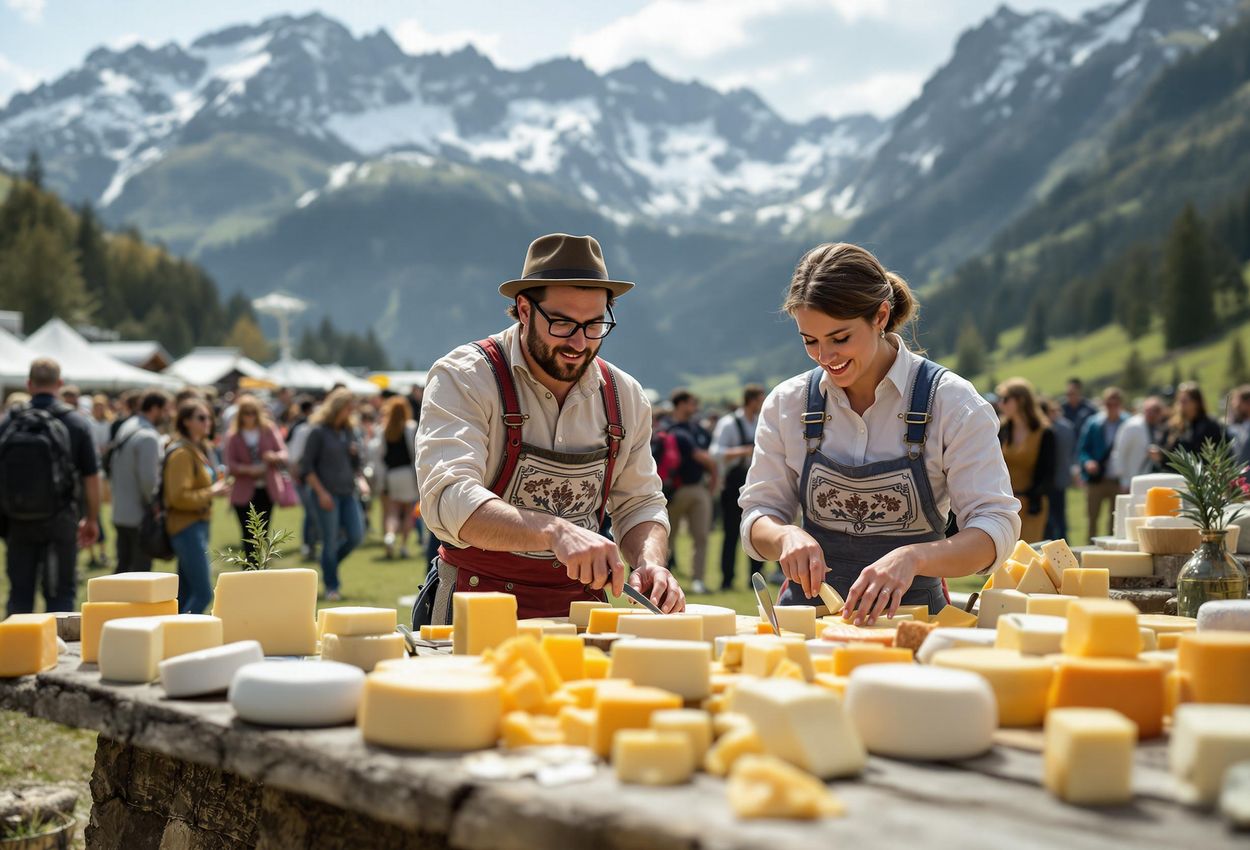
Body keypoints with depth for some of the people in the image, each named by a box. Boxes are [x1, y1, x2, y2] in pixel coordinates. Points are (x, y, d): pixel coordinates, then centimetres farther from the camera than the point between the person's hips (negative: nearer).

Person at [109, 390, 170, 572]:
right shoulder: (148, 437, -16)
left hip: (120, 514, 9)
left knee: (123, 565, 15)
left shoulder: (124, 430, 13)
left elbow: (112, 474, 16)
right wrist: (156, 506, -9)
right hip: (140, 516, -9)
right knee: (140, 569, -3)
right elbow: (148, 479, -23)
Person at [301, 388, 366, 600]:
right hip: (327, 493, -6)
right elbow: (306, 465, -7)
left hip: (349, 492, 6)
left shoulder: (351, 430, 11)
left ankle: (329, 565, 26)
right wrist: (321, 492, -12)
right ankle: (331, 587, 8)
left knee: (356, 535, 0)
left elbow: (358, 464, 18)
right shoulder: (319, 431, -6)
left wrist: (357, 453, -6)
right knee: (330, 541, -3)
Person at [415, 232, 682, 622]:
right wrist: (554, 531, -37)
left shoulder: (624, 396, 8)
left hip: (580, 607, 5)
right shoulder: (463, 378, -9)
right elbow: (448, 499, -23)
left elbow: (639, 504, 16)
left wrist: (650, 562, -7)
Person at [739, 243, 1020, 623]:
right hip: (810, 604, 3)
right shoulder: (786, 403, 4)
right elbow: (757, 517, 8)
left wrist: (911, 558, -27)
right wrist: (786, 536, -16)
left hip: (911, 606, -2)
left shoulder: (952, 402, -5)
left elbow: (997, 526, -10)